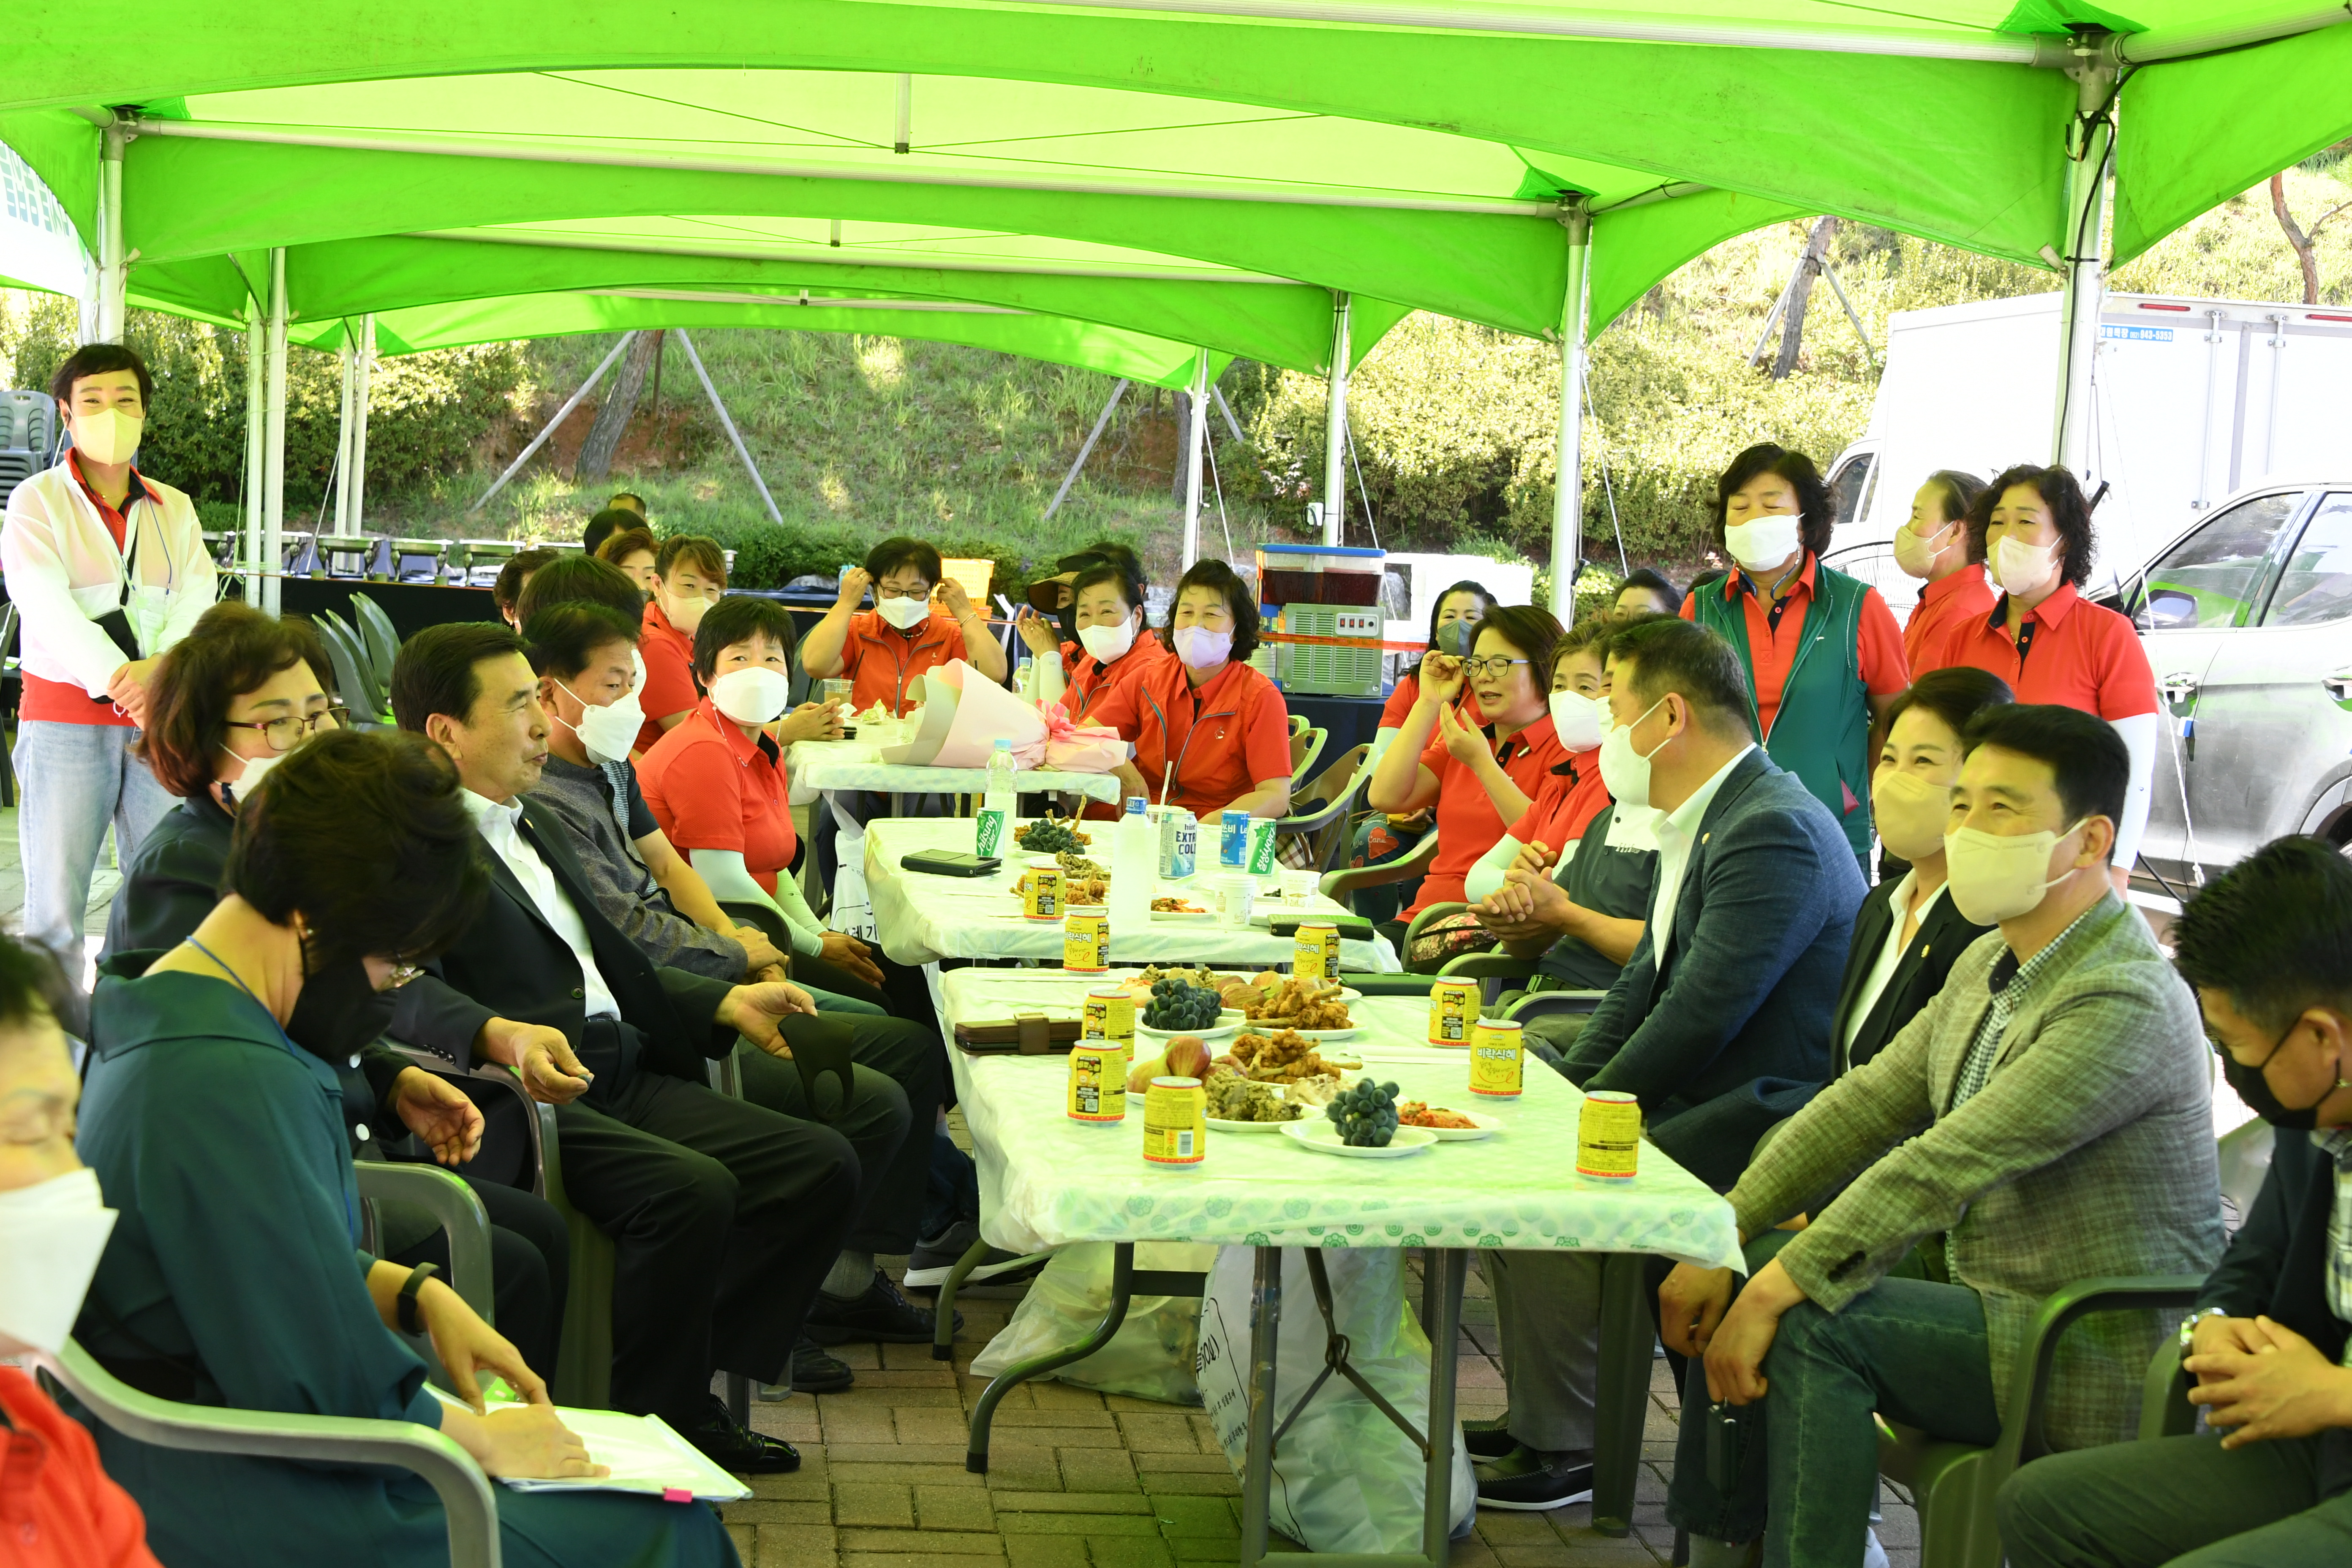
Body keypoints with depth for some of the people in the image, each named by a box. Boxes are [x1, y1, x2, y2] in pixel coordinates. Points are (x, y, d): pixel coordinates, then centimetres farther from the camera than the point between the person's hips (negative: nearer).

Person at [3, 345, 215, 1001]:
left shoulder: (174, 509, 14)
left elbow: (198, 598, 2)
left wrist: (163, 666, -19)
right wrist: (113, 677, -26)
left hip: (159, 718, 3)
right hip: (65, 717, -3)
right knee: (56, 900, -4)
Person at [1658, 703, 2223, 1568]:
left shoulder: (2125, 1002, -24)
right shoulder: (1993, 963, 8)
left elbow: (1944, 1166, -28)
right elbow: (1866, 1104, 8)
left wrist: (1775, 1292, -28)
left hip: (2093, 1359, -9)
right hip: (1980, 1285, 10)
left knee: (1811, 1324, -24)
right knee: (1758, 1272, 1)